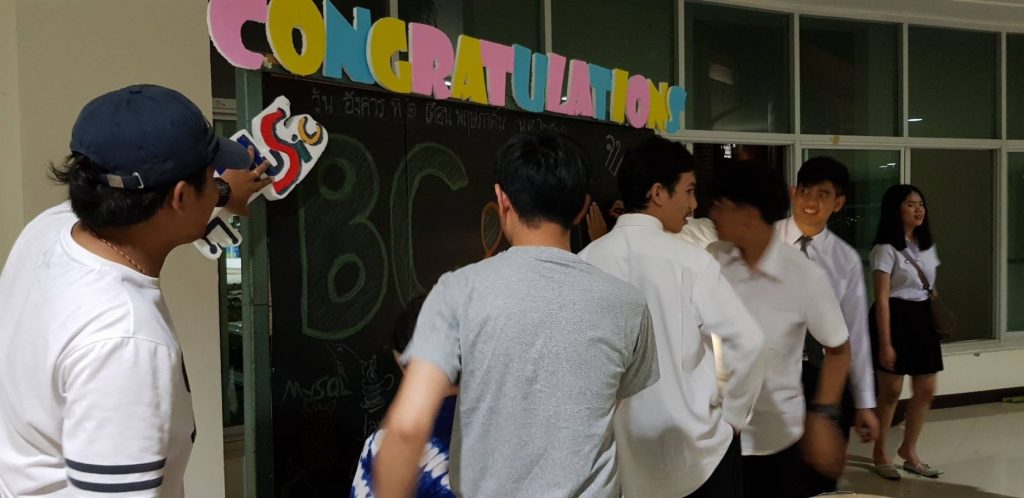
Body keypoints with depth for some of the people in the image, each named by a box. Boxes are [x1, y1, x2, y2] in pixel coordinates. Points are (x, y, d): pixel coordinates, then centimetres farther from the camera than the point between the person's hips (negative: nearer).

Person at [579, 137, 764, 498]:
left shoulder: (587, 260, -6)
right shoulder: (689, 260, -14)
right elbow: (747, 340, -17)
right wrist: (734, 414, -2)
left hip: (622, 447, 3)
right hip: (696, 444, -3)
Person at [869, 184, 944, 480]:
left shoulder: (927, 245, 12)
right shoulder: (886, 249, -11)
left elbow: (932, 289, 17)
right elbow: (882, 299, -15)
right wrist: (885, 343, -18)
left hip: (922, 319, 7)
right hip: (896, 319, -7)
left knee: (926, 390, 9)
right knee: (891, 391, 1)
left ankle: (909, 451, 26)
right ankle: (880, 453, 18)